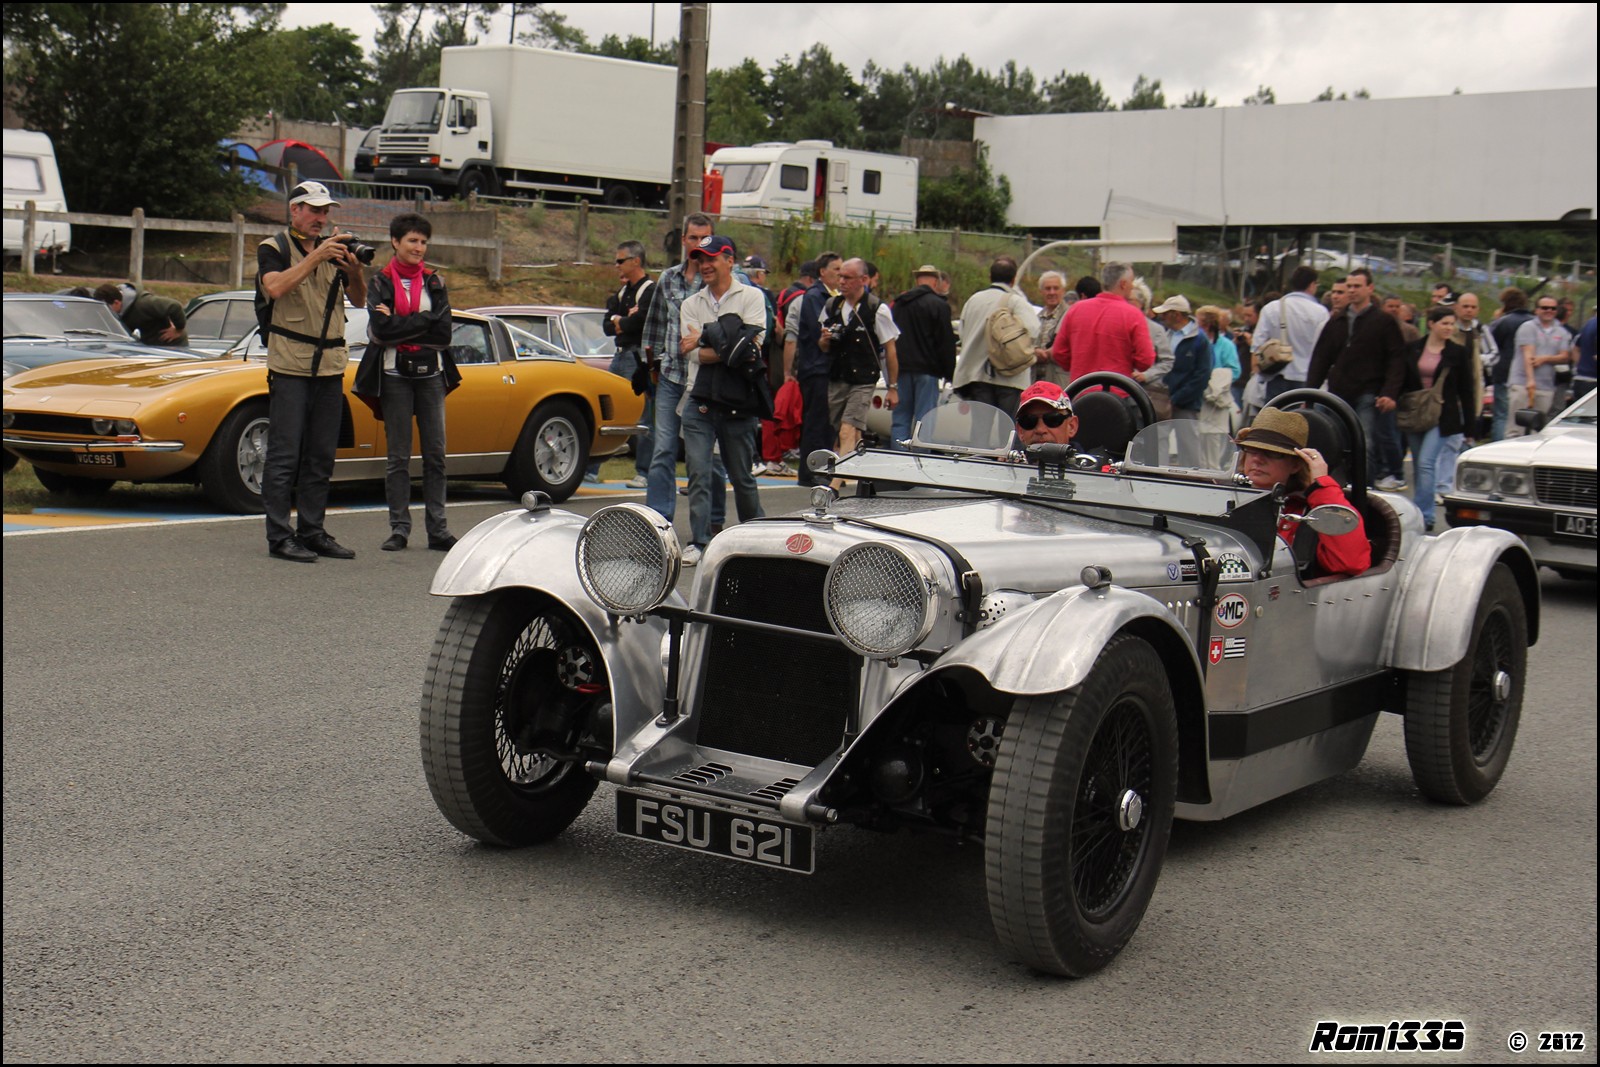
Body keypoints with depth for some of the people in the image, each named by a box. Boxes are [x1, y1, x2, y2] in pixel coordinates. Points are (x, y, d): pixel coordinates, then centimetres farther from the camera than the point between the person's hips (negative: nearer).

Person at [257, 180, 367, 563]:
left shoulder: (334, 249, 14)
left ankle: (312, 531, 15)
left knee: (321, 456, 8)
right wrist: (315, 258, -23)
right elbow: (275, 288, -18)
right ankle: (279, 536, -2)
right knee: (284, 455, -5)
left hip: (331, 364, 5)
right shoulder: (273, 249, 1)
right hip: (289, 364, -5)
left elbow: (359, 299, 6)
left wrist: (355, 270, -13)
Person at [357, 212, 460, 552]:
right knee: (398, 456, 0)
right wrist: (423, 321, -11)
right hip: (395, 375, -2)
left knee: (435, 454, 1)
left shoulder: (434, 282, 8)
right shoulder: (380, 283, 2)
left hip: (431, 374, 2)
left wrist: (399, 325, -9)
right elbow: (380, 329, -13)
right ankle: (399, 529, 5)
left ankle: (438, 530, 5)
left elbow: (443, 333, -5)